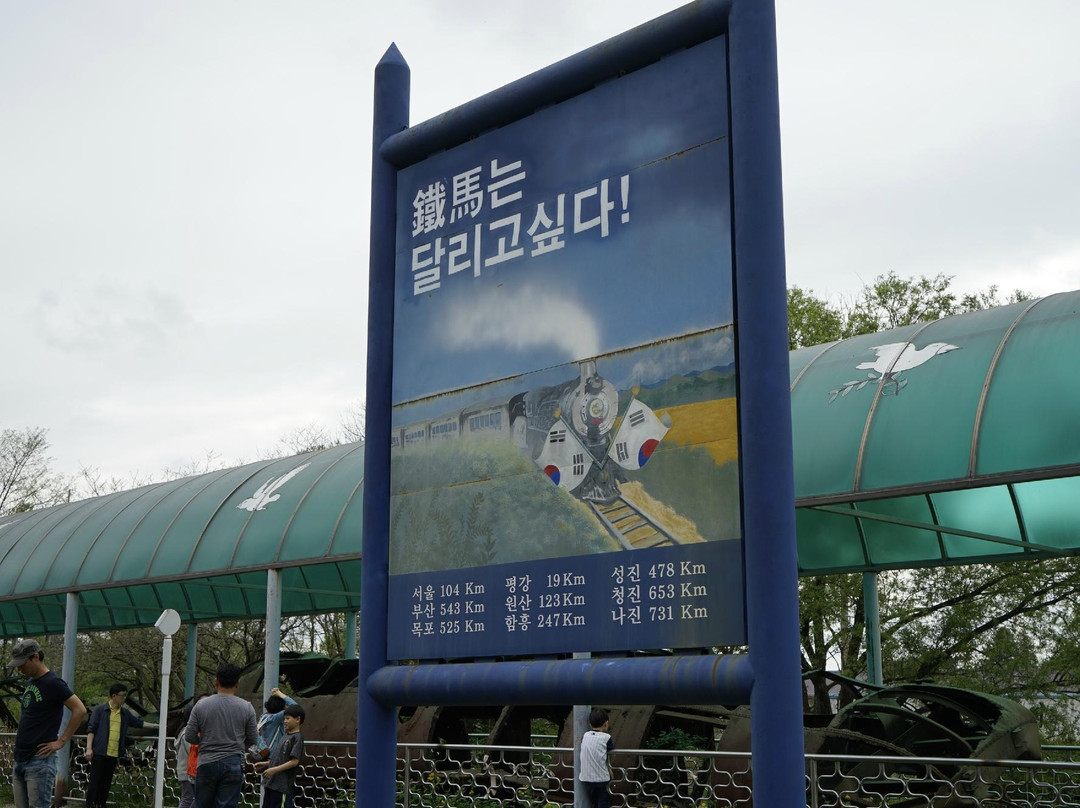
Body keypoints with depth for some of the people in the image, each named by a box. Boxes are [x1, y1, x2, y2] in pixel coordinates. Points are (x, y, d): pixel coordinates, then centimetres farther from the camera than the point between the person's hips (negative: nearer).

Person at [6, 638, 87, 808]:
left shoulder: (53, 683, -11)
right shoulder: (29, 684, 15)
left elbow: (80, 711, -16)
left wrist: (61, 741, -14)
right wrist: (19, 750, 16)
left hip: (40, 762, -9)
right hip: (20, 760, 9)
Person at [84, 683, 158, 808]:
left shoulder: (125, 713, 14)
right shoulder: (99, 710, -2)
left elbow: (139, 722, 20)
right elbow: (91, 729, -4)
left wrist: (157, 726, 14)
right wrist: (89, 748, -12)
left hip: (114, 754, 5)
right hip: (99, 753, -5)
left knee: (106, 782, 9)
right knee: (95, 781, -5)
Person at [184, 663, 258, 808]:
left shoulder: (201, 706, -2)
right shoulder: (246, 708, -3)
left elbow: (189, 737, 1)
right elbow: (252, 740, 4)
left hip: (206, 764, 1)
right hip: (233, 766, -1)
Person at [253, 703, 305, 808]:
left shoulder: (297, 737, -11)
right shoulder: (285, 736, 15)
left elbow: (294, 761, -18)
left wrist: (275, 769, -21)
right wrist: (265, 764, 10)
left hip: (283, 785, -9)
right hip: (271, 782, 9)